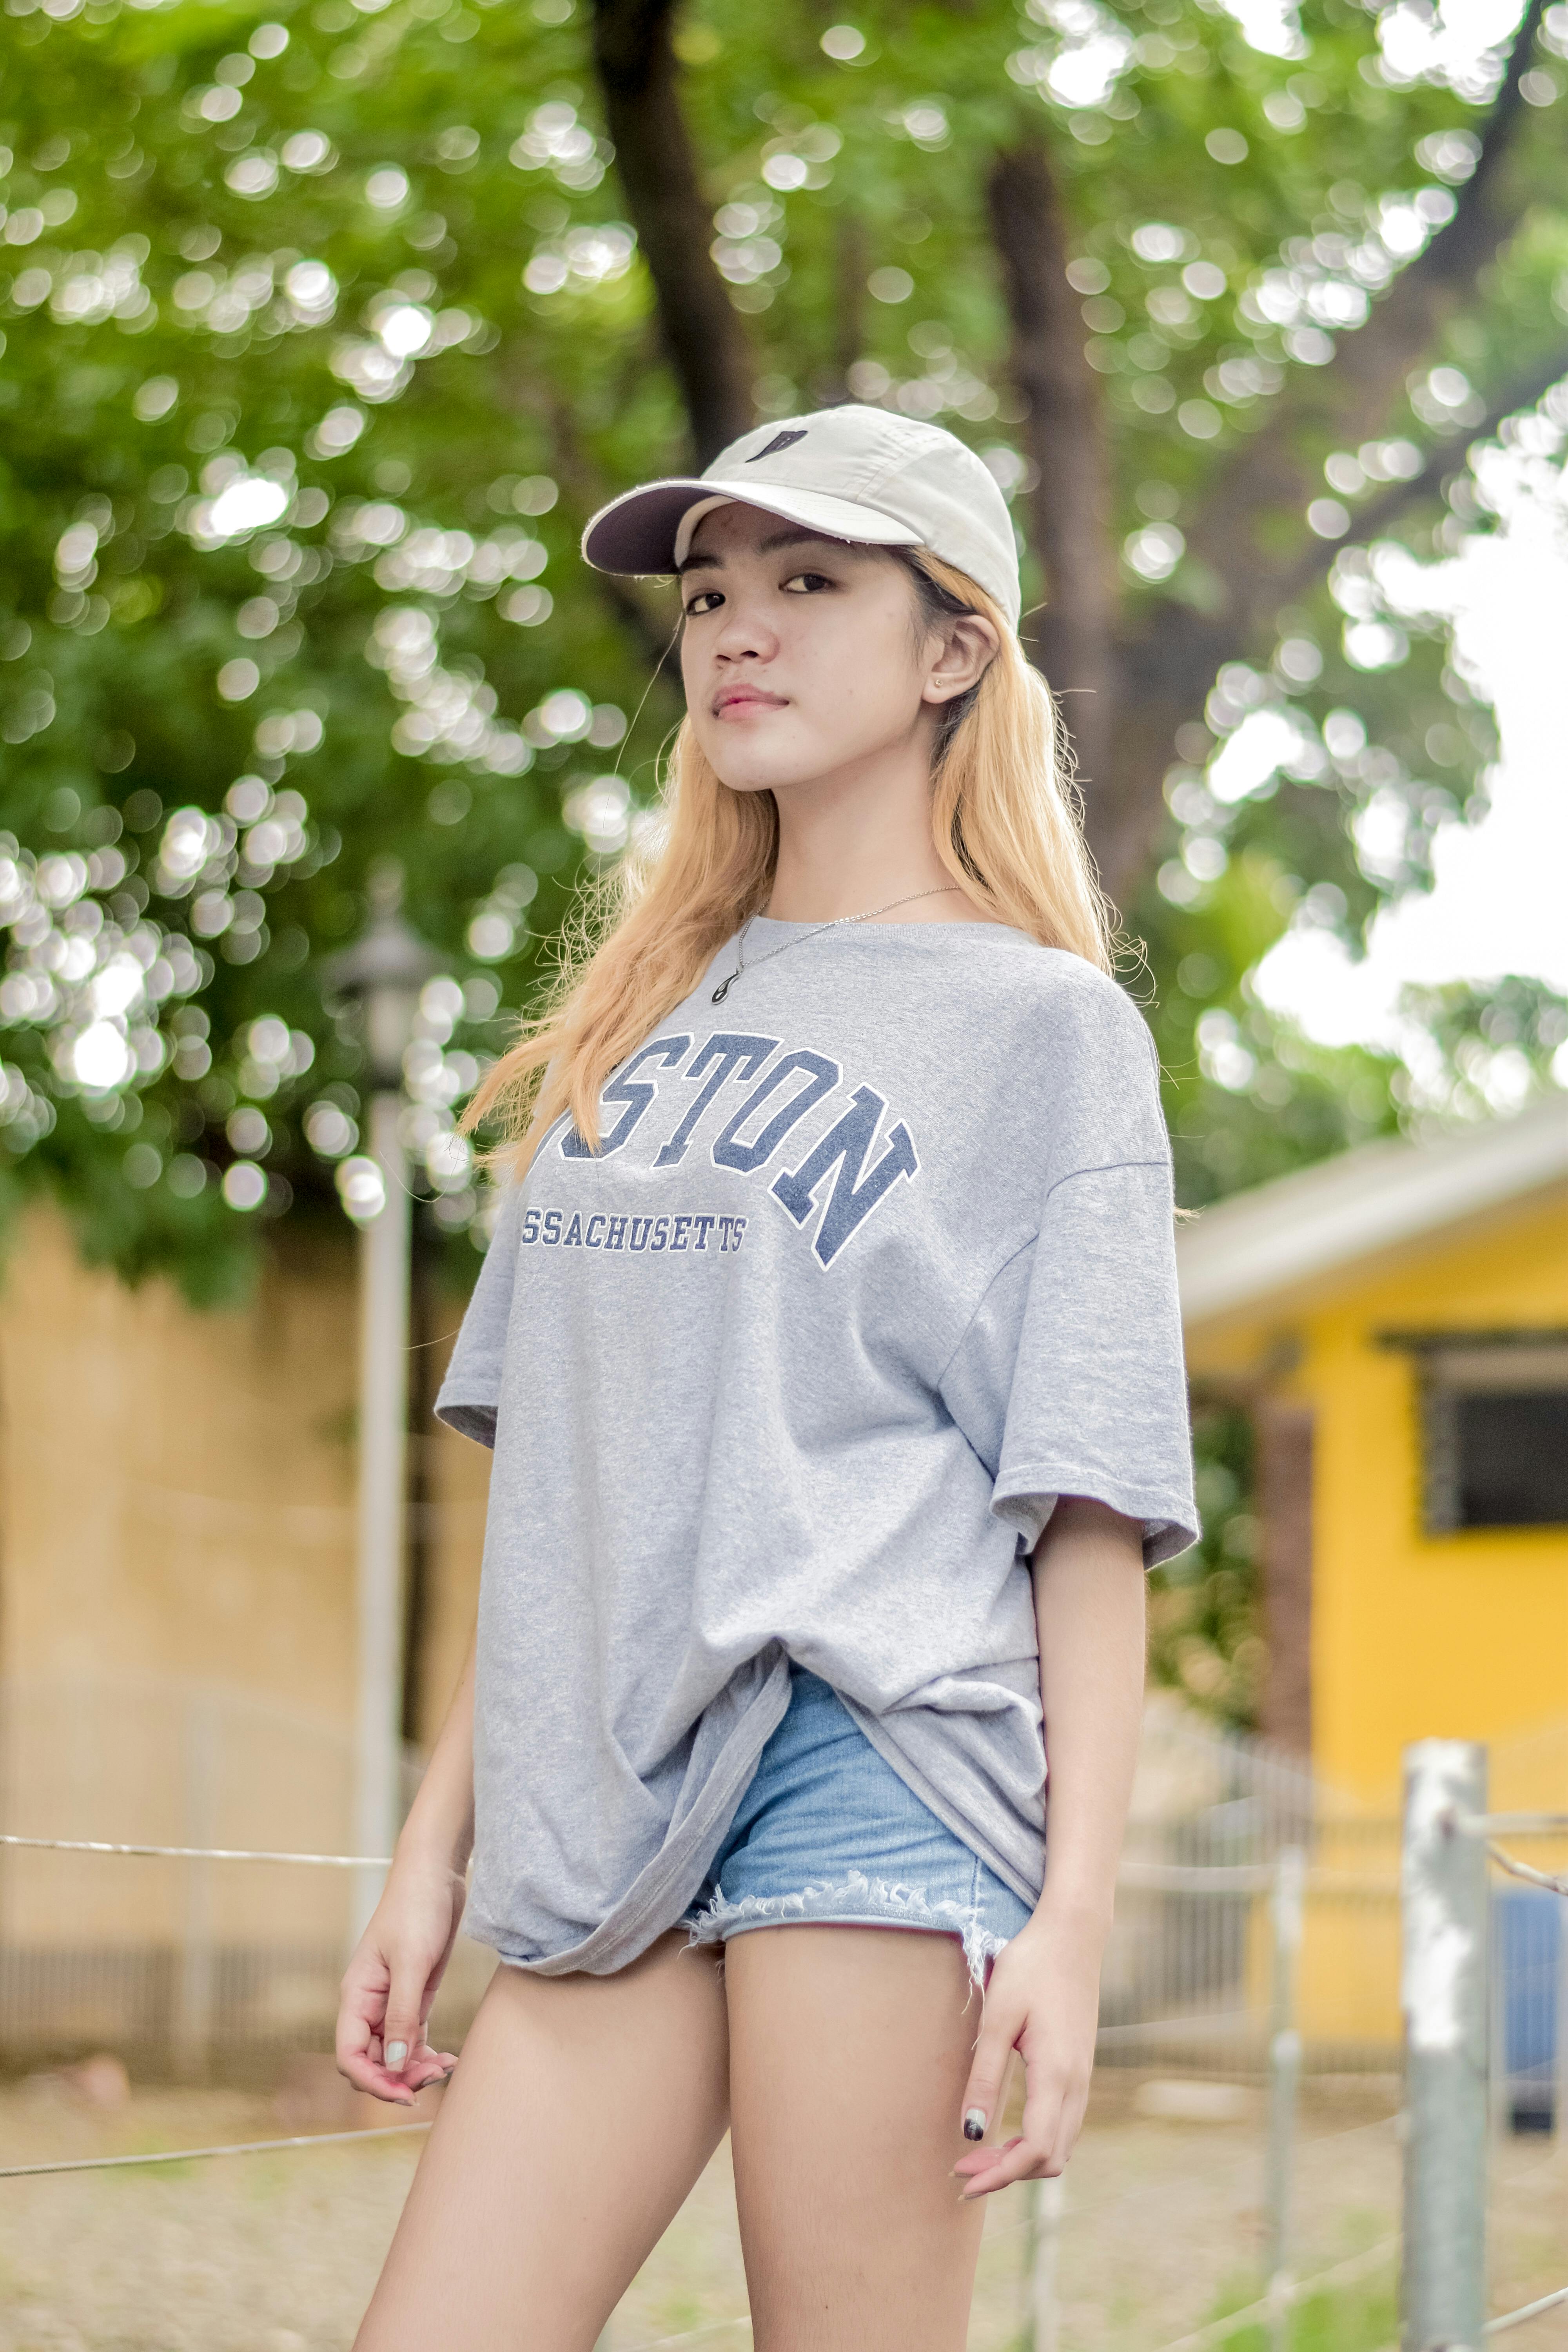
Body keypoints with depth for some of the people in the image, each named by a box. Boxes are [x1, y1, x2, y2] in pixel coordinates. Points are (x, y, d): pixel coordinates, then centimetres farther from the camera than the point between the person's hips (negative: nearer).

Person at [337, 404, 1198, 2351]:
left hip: (873, 1763, -5)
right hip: (604, 1815, 5)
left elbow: (1088, 1508, -2)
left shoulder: (1044, 1024, 5)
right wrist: (440, 1836, 15)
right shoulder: (638, 1016, 21)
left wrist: (1074, 1908, -11)